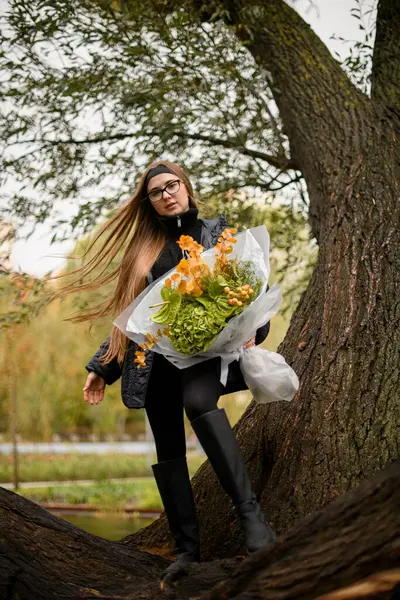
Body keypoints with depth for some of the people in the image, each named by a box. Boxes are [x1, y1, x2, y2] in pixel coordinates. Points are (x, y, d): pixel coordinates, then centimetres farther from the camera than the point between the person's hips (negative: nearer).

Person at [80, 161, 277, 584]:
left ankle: (250, 514, -37)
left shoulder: (218, 232, 12)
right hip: (156, 356, 4)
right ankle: (187, 549, 4)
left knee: (198, 402, -35)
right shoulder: (145, 249, 19)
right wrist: (101, 367, 19)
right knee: (168, 449, -1)